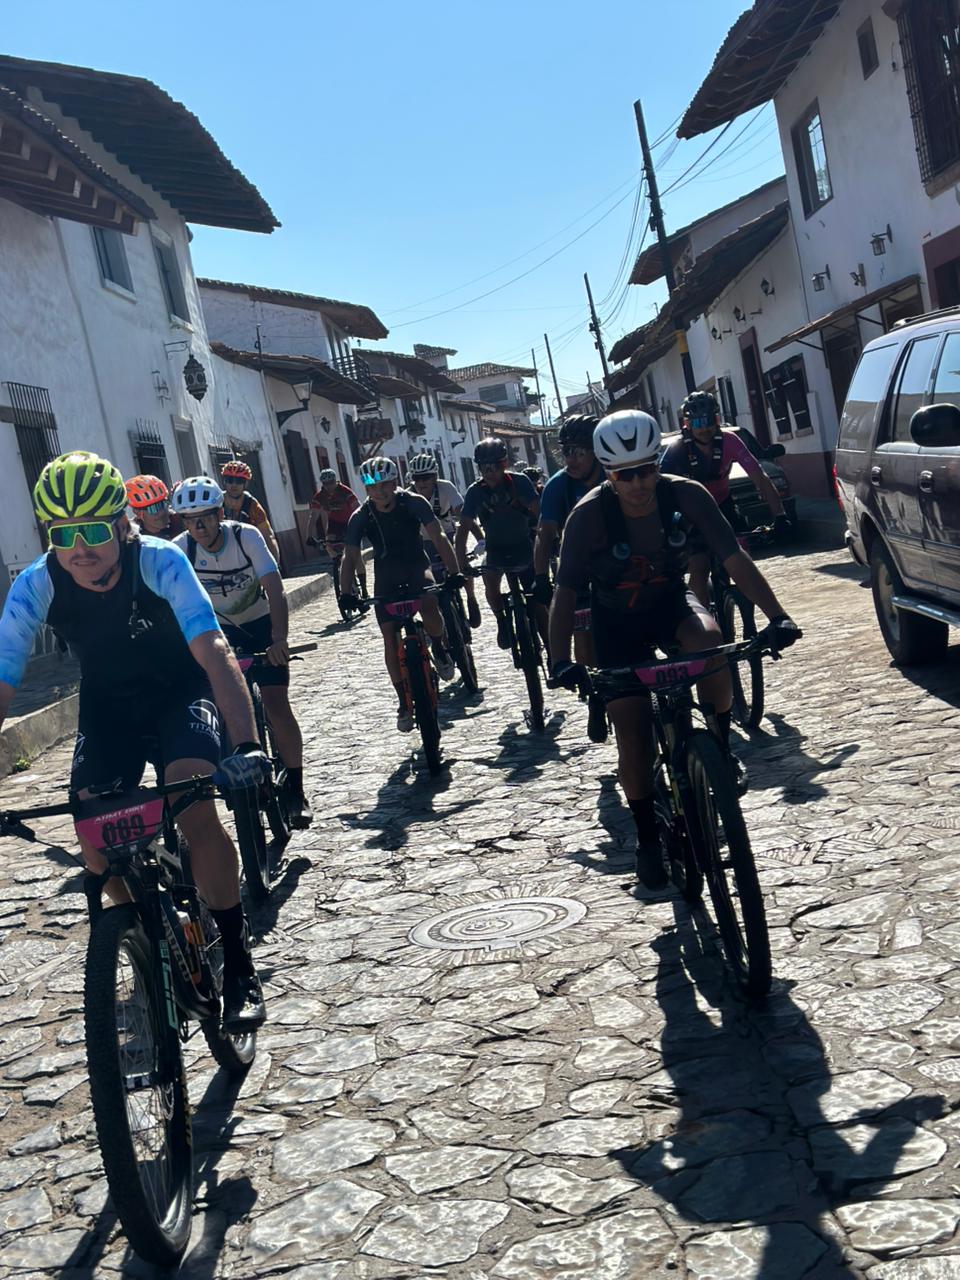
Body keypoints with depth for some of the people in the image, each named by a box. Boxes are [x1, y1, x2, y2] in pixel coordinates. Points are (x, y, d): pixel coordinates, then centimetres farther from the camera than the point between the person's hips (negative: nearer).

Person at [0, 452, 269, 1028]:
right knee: (93, 834, -11)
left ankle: (239, 964, -10)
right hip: (109, 704, 3)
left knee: (196, 809, -26)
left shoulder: (161, 562, -30)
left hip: (179, 691, -3)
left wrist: (248, 746, -55)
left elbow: (214, 651, -41)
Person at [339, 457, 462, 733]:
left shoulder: (413, 503, -19)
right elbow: (349, 557, -21)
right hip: (386, 574, 2)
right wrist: (346, 593, -37)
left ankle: (438, 648, 2)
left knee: (429, 607, -32)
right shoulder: (361, 516, -16)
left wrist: (453, 572, -39)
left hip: (416, 566, -1)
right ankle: (404, 703, 7)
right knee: (390, 639, -7)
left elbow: (438, 536, -25)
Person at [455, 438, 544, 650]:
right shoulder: (476, 491, -17)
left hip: (523, 546, -1)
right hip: (496, 549, 1)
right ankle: (502, 621, 3)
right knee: (490, 582, -25)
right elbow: (464, 528, -19)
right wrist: (461, 565, -28)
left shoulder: (519, 482, -19)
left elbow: (539, 513, -22)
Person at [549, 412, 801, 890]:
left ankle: (720, 747, -10)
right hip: (618, 622, -1)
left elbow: (735, 559, -23)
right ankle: (647, 836, 16)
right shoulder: (589, 515, -26)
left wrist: (777, 617, -34)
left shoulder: (685, 495, -22)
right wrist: (560, 659, -38)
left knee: (709, 638, -35)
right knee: (632, 734, -5)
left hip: (671, 601, 1)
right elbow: (566, 591, -25)